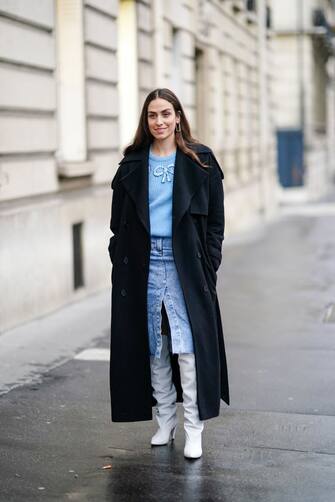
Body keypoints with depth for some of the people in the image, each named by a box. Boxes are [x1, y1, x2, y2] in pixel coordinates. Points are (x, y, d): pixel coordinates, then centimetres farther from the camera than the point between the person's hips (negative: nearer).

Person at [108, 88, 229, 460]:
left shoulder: (200, 161, 2)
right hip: (143, 265, 3)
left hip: (185, 264, -3)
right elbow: (118, 220, 10)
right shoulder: (133, 164, 8)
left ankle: (193, 428, 0)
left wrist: (208, 266, -6)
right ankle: (165, 421, 21)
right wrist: (120, 266, 2)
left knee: (188, 345, -7)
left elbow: (215, 219, 1)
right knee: (153, 347, 9)